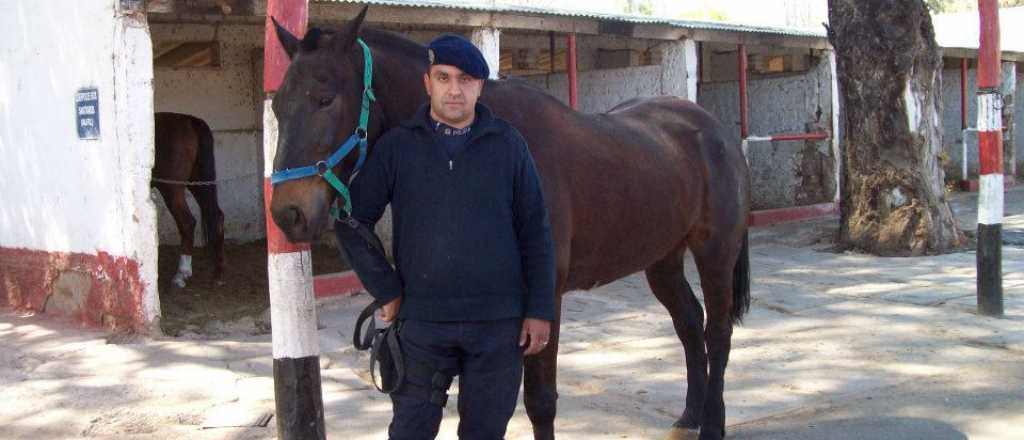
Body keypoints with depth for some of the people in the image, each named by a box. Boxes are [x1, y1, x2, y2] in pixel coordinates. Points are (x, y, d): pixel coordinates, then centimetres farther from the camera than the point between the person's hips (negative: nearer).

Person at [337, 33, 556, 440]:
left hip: (499, 322, 1)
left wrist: (539, 310, -2)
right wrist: (386, 292, -2)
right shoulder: (396, 146, -2)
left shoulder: (508, 144, 0)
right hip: (422, 321, 0)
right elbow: (354, 220, 2)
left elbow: (535, 233, 2)